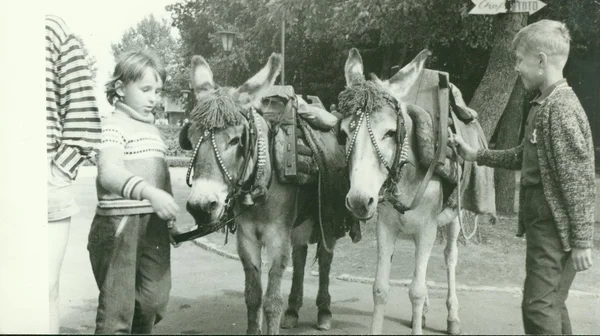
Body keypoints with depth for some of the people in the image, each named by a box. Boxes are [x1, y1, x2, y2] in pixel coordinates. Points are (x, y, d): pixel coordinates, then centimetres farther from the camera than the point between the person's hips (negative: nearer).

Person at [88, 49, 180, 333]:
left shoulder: (152, 128, 17)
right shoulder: (115, 126, -11)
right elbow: (109, 174, -28)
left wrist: (171, 217, 23)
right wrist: (149, 192, -43)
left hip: (154, 224, 8)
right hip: (119, 224, -8)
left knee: (155, 298, 10)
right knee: (117, 305, -3)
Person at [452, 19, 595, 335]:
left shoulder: (561, 108, -19)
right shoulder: (544, 104, 11)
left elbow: (579, 181, -20)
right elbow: (525, 156, 24)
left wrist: (582, 242, -19)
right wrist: (476, 155, 21)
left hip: (554, 229, -10)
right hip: (541, 224, 10)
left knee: (539, 307, -4)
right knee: (551, 305, 18)